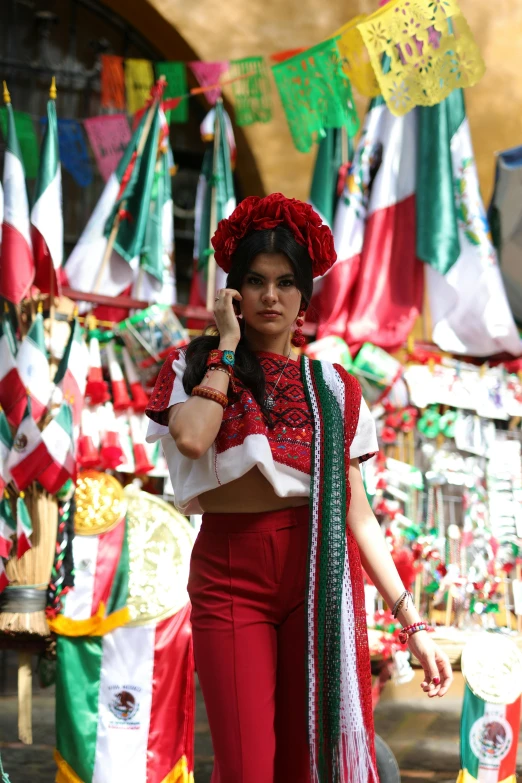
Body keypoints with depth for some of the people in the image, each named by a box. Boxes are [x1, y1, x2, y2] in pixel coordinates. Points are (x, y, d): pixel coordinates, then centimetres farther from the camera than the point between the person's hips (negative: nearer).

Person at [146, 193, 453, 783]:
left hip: (320, 573, 1)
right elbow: (192, 438, -14)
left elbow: (356, 511, 9)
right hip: (229, 573, -1)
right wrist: (227, 346, -2)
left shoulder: (333, 386, 13)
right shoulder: (196, 366, 10)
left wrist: (412, 622, 2)